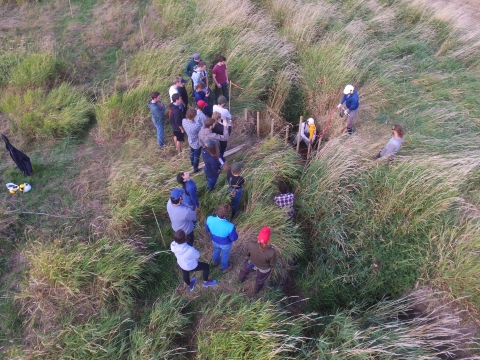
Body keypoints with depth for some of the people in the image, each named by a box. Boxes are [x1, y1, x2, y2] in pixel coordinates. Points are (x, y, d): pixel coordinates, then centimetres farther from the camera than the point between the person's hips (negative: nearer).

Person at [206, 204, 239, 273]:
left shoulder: (209, 219, -33)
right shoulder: (230, 226, -43)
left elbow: (207, 229, -10)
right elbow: (234, 238, -23)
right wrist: (234, 230, -4)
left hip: (214, 241, 3)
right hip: (225, 244, -3)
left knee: (216, 250, 37)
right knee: (225, 255, 29)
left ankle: (215, 262, 67)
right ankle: (224, 268, 57)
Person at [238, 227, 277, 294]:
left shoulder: (250, 244, -39)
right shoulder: (271, 252, -44)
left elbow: (247, 253, -15)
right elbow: (273, 263, -22)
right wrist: (271, 267, 2)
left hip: (252, 263, 2)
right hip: (264, 268, -2)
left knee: (245, 269, 38)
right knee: (260, 279, 33)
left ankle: (241, 279, 69)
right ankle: (257, 290, 64)